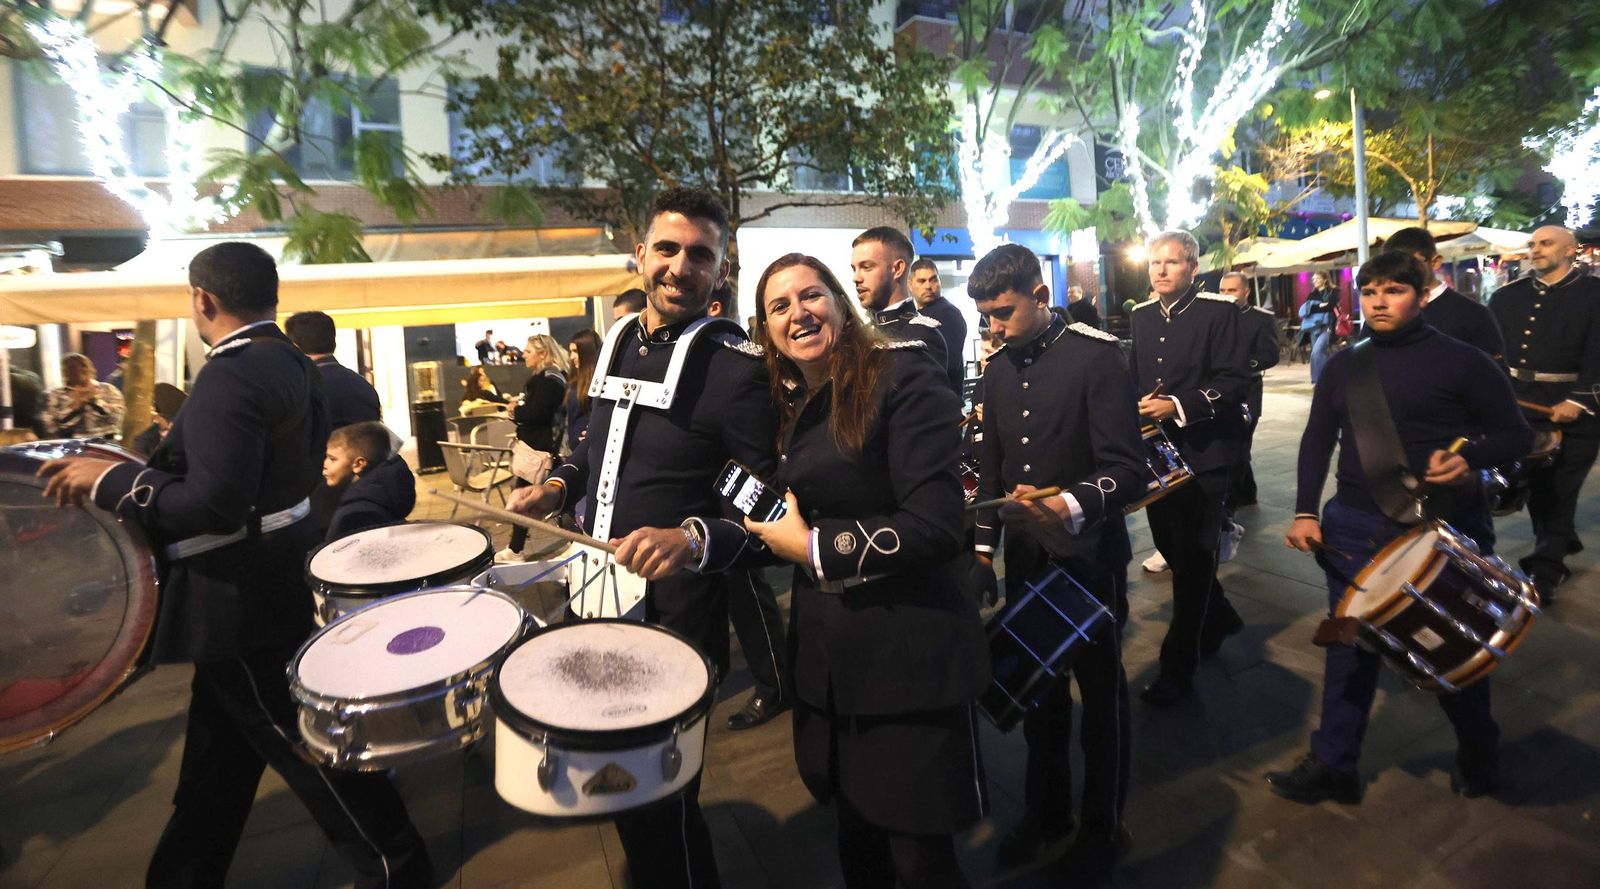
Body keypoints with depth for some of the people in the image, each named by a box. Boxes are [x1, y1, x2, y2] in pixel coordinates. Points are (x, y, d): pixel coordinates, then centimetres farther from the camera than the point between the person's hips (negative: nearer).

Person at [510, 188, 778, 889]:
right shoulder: (618, 340, 6)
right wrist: (561, 483, 3)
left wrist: (693, 537, -33)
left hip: (675, 611, -7)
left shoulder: (736, 366, -16)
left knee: (660, 804, 7)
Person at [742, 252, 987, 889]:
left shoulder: (904, 375, -14)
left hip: (909, 658, -7)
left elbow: (937, 524, -22)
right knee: (857, 836, 20)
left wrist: (814, 548, -14)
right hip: (827, 653, 7)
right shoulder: (795, 401, 10)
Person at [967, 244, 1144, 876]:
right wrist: (983, 550, 11)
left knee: (1100, 692, 11)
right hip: (1025, 558, 5)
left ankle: (1102, 826, 33)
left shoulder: (1096, 356, -12)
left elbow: (1127, 470, -18)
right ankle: (1045, 813, 36)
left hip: (1088, 556, -5)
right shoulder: (998, 370, 7)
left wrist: (1071, 508, -36)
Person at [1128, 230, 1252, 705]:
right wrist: (1139, 408, -1)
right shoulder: (1141, 315, 11)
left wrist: (1180, 407, -23)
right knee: (1171, 545, 15)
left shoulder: (1218, 310, -8)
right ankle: (1219, 619, 41)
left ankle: (1178, 667, 12)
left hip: (1203, 451, -6)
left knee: (1193, 556, 1)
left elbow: (1235, 380, -14)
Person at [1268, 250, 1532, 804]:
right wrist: (1305, 512, 0)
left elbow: (1516, 434, -1)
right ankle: (1333, 766, 20)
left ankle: (1478, 754, 42)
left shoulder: (1460, 360, -5)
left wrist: (1470, 457, -23)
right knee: (1349, 646, 8)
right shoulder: (1344, 366, 6)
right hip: (1357, 528, 3)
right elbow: (1317, 441, 9)